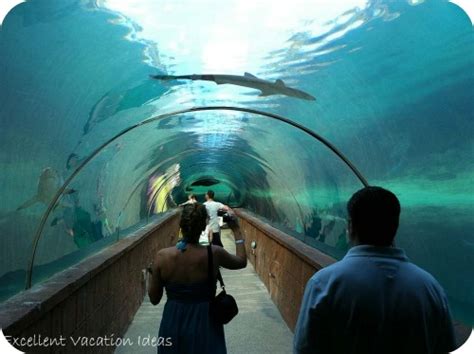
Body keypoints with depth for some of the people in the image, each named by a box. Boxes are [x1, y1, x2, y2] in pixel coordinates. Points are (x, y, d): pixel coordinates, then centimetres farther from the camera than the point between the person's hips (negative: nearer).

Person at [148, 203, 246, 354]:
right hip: (204, 324, -2)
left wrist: (152, 273, 11)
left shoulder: (162, 256, -15)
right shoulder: (213, 254, -18)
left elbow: (154, 299, -5)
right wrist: (236, 231, 11)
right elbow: (242, 261, 3)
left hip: (172, 323, 2)